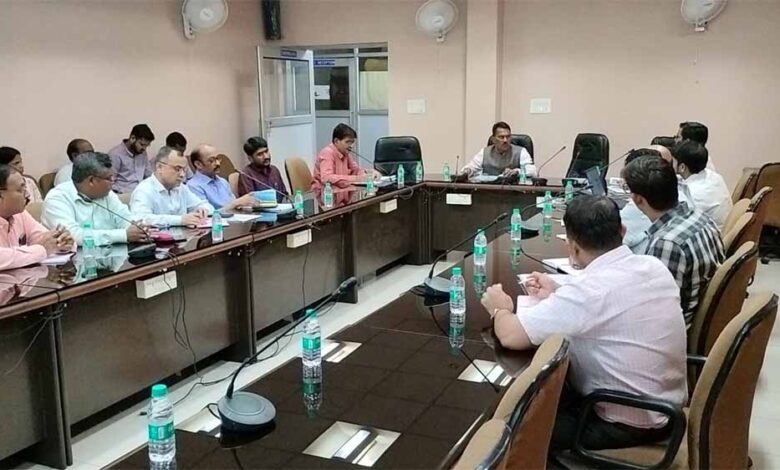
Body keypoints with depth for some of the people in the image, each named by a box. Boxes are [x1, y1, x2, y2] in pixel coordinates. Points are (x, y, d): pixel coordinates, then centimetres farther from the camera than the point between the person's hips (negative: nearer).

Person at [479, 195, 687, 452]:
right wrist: (559, 294, 14)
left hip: (628, 424, -8)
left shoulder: (590, 289, -28)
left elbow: (510, 336, -27)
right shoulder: (655, 267, -4)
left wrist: (500, 309, -5)